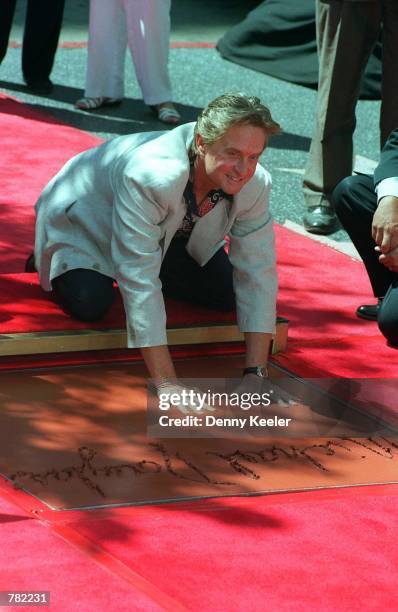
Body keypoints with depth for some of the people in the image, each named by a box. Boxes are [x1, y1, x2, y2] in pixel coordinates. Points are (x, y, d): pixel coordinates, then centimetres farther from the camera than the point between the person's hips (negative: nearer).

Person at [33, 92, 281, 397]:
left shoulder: (255, 184, -29)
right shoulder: (150, 175, -47)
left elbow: (258, 273, -23)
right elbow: (139, 281, -47)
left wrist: (256, 373, -31)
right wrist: (167, 384, -50)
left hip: (169, 234, 5)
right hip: (85, 220, -5)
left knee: (225, 294, -4)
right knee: (90, 303, -26)